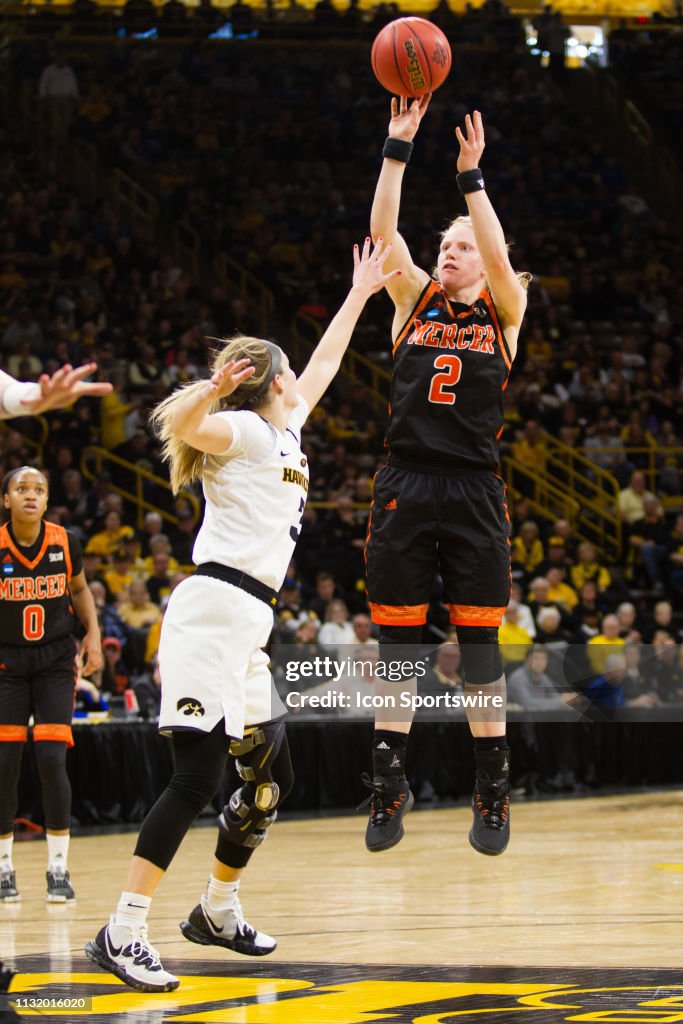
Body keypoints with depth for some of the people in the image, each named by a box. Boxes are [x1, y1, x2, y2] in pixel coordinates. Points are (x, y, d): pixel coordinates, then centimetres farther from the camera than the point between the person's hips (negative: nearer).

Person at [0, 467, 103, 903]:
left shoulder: (65, 543, -6)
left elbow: (79, 589, 13)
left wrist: (93, 634, 1)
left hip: (56, 659, 0)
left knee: (52, 759, -11)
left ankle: (59, 868, -1)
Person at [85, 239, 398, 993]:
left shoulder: (285, 432, 20)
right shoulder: (247, 431, -4)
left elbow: (321, 369, 37)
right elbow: (177, 427, -23)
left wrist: (358, 295, 42)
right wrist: (212, 390, -42)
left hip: (246, 625, 10)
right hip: (215, 611, -10)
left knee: (270, 778, 14)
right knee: (198, 776, -18)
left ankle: (217, 912, 27)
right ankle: (121, 931, -22)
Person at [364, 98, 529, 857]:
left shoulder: (504, 312, 7)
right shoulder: (414, 301, 11)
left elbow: (499, 255, -12)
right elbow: (383, 230, -2)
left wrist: (470, 175, -19)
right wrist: (396, 148, -11)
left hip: (473, 494, -2)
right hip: (406, 488, 2)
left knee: (478, 638, 0)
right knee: (396, 637, 2)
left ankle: (492, 788, 7)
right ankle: (388, 783, 8)